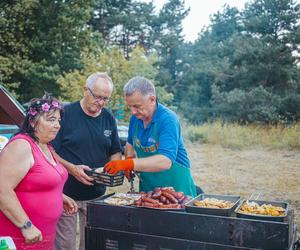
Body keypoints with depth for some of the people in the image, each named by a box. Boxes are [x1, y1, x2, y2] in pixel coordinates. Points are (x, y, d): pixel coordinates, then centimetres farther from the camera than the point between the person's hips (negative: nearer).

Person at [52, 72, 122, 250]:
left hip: (97, 194, 4)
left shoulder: (109, 119, 6)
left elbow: (115, 152, 15)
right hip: (66, 193, -4)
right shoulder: (66, 113, -10)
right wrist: (72, 168, -22)